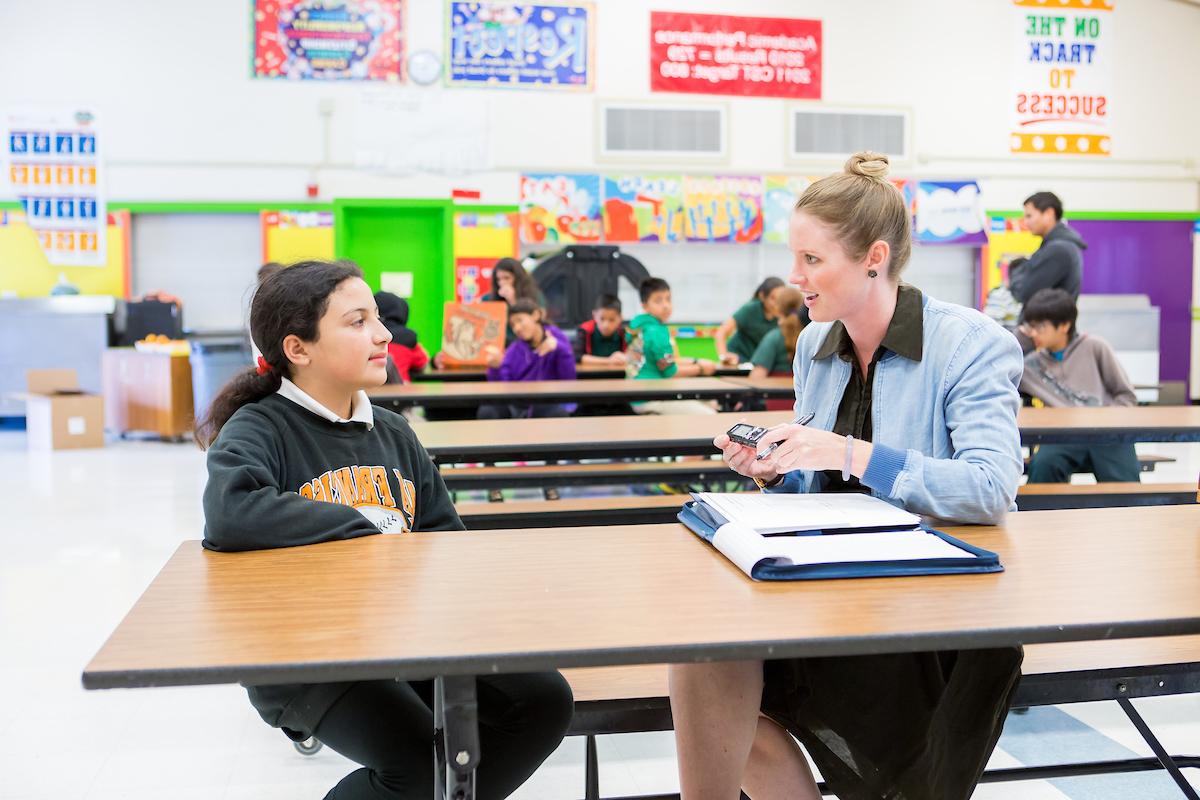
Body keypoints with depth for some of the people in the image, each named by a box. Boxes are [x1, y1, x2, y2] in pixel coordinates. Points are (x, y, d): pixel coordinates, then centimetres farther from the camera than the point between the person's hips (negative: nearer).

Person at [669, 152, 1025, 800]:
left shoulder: (971, 345, -9)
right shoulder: (814, 346, 11)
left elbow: (993, 490, -23)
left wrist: (856, 454, -27)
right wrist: (775, 475, -4)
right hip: (828, 580, 6)